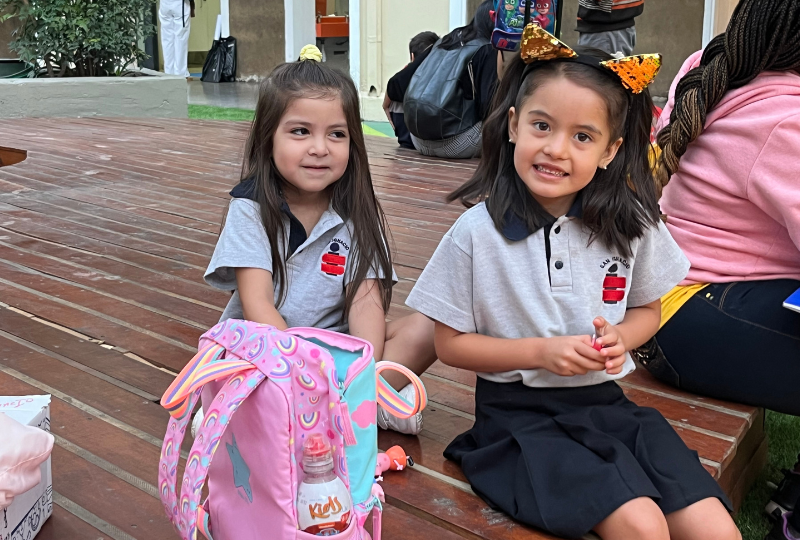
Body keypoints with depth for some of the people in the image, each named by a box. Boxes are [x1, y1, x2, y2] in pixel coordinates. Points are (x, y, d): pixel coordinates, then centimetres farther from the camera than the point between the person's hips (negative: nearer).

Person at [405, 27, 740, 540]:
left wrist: (619, 338, -9)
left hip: (605, 402, 4)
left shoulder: (630, 225, -2)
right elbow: (450, 343, -4)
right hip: (518, 412, -3)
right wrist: (540, 352, -16)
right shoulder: (477, 232, -11)